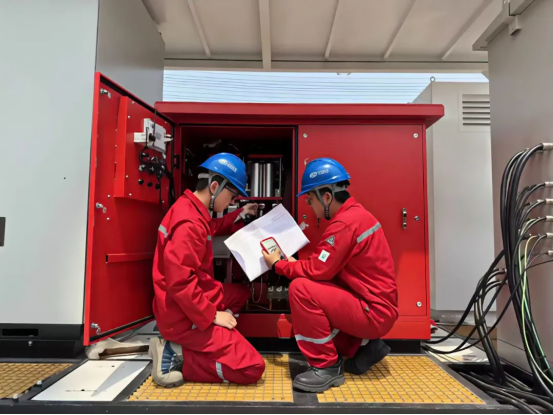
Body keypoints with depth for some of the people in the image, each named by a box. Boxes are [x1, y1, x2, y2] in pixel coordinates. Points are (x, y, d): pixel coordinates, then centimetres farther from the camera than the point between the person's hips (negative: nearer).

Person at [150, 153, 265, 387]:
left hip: (193, 305, 10)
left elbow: (212, 229, 32)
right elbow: (179, 282, -29)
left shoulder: (192, 210, 8)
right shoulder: (189, 223, -25)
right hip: (185, 317, -10)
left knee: (242, 292, 31)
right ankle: (177, 356, -5)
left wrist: (240, 215, 24)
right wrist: (211, 316, -20)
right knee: (252, 368, -11)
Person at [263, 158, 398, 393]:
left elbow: (316, 271, -19)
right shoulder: (355, 214, 9)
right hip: (377, 307, 10)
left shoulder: (344, 224, -22)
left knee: (300, 289, -20)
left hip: (373, 312, -10)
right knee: (313, 291, 15)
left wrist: (277, 264, -4)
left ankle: (327, 367, -6)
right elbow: (324, 268, 13)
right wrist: (294, 263, 8)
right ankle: (363, 347, 15)